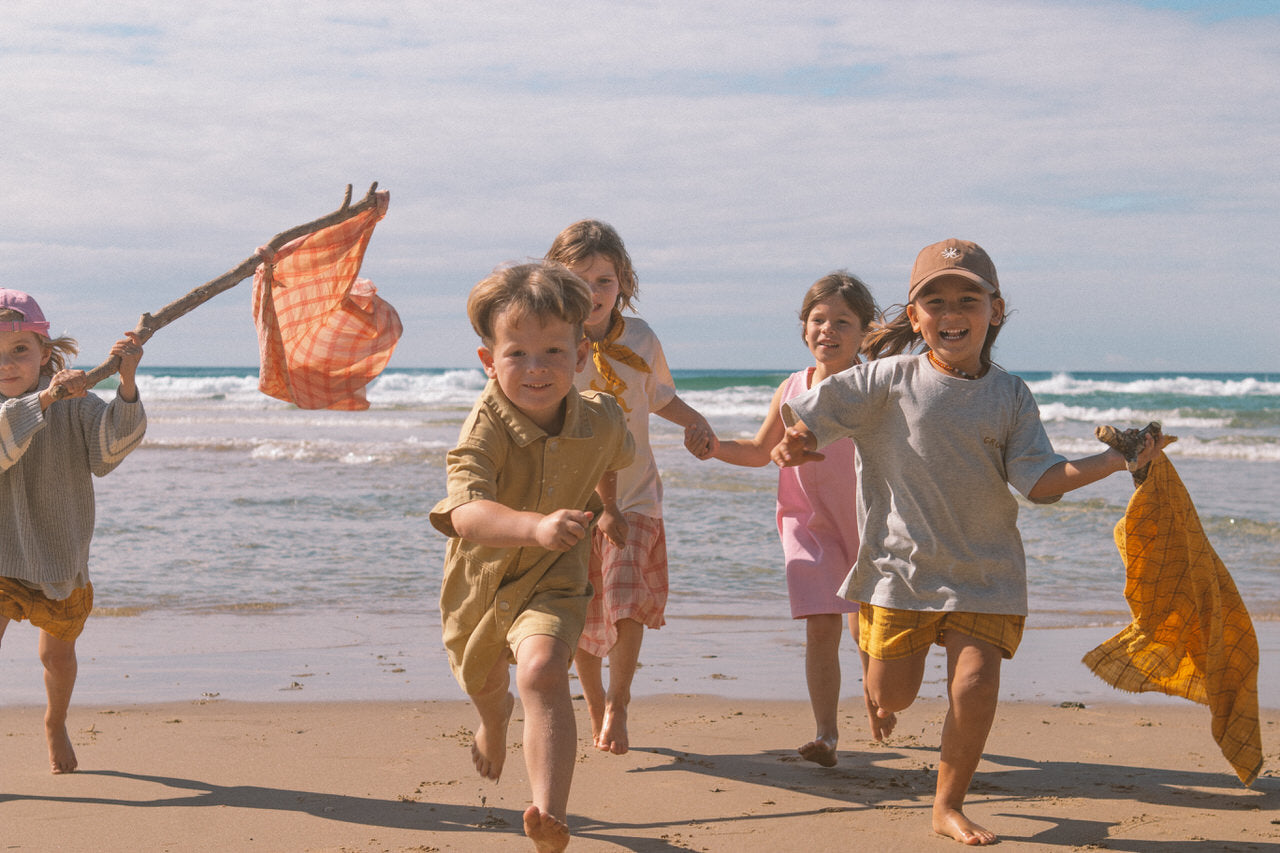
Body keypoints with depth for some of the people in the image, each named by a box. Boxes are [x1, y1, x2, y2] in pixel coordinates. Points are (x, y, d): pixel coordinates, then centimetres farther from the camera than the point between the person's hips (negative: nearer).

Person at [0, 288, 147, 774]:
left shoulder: (73, 403, -8)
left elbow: (113, 444, -23)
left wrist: (127, 383, -36)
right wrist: (42, 401, -45)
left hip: (62, 557, 2)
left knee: (58, 657, 22)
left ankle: (55, 725, 51)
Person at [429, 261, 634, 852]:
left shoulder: (602, 422, -17)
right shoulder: (485, 428, -31)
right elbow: (466, 514, -47)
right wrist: (536, 526, -63)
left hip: (552, 581, -1)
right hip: (480, 579, 1)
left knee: (543, 672, -31)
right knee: (483, 682, 29)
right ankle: (493, 721, 68)